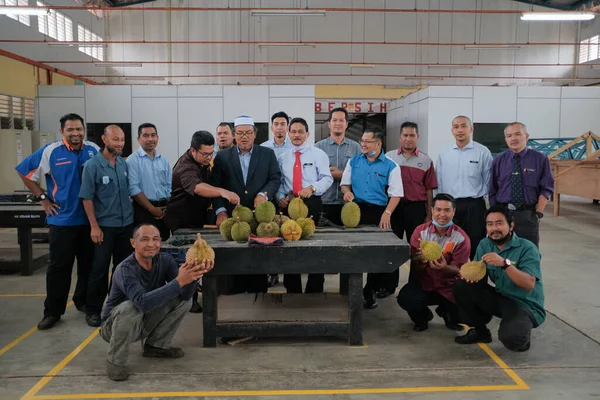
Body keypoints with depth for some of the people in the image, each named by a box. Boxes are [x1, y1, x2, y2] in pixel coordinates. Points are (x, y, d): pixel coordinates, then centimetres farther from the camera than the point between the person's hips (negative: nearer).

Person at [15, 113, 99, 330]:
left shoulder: (94, 150, 1)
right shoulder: (50, 151, -6)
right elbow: (25, 172, 3)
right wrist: (43, 198, -1)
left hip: (89, 219, 3)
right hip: (62, 220, -2)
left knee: (88, 264, 12)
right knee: (59, 267, 2)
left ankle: (83, 301, 30)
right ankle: (52, 311, 13)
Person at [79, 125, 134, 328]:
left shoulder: (124, 164, 5)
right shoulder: (92, 165, -10)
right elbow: (87, 198, -11)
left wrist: (130, 213, 10)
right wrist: (94, 226, -14)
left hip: (126, 224, 5)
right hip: (105, 225, -5)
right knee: (100, 268, 0)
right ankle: (93, 310, 12)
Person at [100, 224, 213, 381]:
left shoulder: (165, 260, -11)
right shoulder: (125, 269, -28)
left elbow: (185, 295, -20)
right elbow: (143, 302, -44)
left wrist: (193, 275, -40)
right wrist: (179, 281, -50)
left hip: (145, 322, 5)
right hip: (114, 325, -5)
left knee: (182, 300, -11)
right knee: (130, 307, -37)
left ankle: (155, 345, 6)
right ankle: (115, 360, -13)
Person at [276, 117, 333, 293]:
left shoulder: (318, 154, 3)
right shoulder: (282, 157, 14)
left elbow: (327, 178, -5)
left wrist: (312, 188, -23)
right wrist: (280, 197, -6)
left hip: (312, 203, -3)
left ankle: (314, 290, 10)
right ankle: (293, 290, 17)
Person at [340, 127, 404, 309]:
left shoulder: (390, 166, -2)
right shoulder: (354, 161, 9)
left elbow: (396, 194, -5)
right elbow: (344, 182, 15)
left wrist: (386, 213, -17)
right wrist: (347, 191, -9)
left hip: (378, 212, -2)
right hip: (356, 210, 2)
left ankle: (370, 291, 17)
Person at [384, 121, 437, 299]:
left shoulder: (425, 160, 2)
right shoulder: (388, 157, 4)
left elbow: (429, 189, 3)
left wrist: (429, 214, 0)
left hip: (417, 208, 0)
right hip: (394, 206, 1)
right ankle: (389, 285, 15)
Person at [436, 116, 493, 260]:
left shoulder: (483, 152, -3)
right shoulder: (443, 154, 7)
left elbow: (488, 181, 0)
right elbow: (438, 182, 10)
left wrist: (480, 200, -1)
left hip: (474, 206, -3)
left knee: (475, 247, 4)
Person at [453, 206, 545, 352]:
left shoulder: (527, 248, -16)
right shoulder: (484, 245, 2)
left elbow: (529, 284, -26)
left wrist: (505, 263, -38)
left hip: (526, 305, -6)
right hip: (500, 299, 6)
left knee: (511, 337, -35)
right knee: (462, 286, -13)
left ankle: (521, 336, 6)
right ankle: (480, 331, 6)